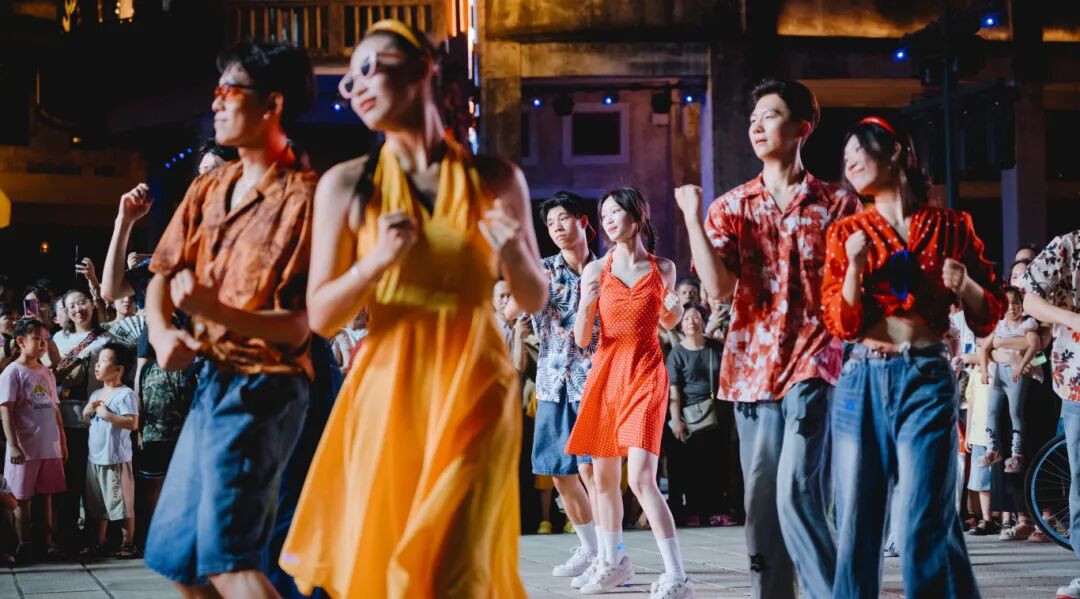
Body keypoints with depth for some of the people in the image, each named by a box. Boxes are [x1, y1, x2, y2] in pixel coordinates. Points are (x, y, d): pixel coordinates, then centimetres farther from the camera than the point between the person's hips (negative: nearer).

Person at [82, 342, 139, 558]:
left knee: (122, 502, -1)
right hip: (95, 457, 8)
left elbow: (133, 423, -21)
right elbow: (85, 418, 23)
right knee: (97, 502, 13)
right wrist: (87, 410, 2)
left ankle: (128, 543, 8)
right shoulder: (96, 395, 13)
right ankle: (99, 543, 22)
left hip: (117, 458, -8)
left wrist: (108, 415, -22)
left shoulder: (125, 394, -12)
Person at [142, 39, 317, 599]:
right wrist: (163, 332, -12)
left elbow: (299, 325, -19)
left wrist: (217, 311, -35)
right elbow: (163, 275, 10)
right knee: (174, 554, 15)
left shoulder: (303, 197, -16)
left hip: (262, 388, -9)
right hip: (212, 381, 9)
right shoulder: (209, 187, 8)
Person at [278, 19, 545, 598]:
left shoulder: (495, 180, 3)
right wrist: (376, 262, -15)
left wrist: (514, 254, -11)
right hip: (389, 391, 1)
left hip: (475, 389, -1)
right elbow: (321, 317, 2)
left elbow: (534, 301, 10)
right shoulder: (345, 185, 1)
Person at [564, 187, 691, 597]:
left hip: (645, 374, -3)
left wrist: (676, 308, -3)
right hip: (604, 372, 3)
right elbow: (581, 339, 2)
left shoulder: (663, 269, 2)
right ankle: (613, 563, 30)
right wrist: (586, 305, -17)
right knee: (603, 476, 10)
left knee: (641, 477, -17)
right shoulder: (595, 270, 3)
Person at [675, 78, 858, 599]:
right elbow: (717, 287, -4)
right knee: (761, 502, 7)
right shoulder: (730, 208, 10)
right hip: (753, 369, 4)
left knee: (796, 494, -17)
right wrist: (692, 217, -7)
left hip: (814, 365, -4)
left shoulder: (838, 203, 5)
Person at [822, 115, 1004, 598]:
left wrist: (966, 286, -10)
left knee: (924, 524, -10)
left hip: (927, 379, -2)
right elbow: (841, 325, 3)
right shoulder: (847, 232, 10)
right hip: (862, 378, 2)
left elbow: (989, 315, 10)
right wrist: (854, 266, -11)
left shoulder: (951, 227, 7)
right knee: (857, 521, 2)